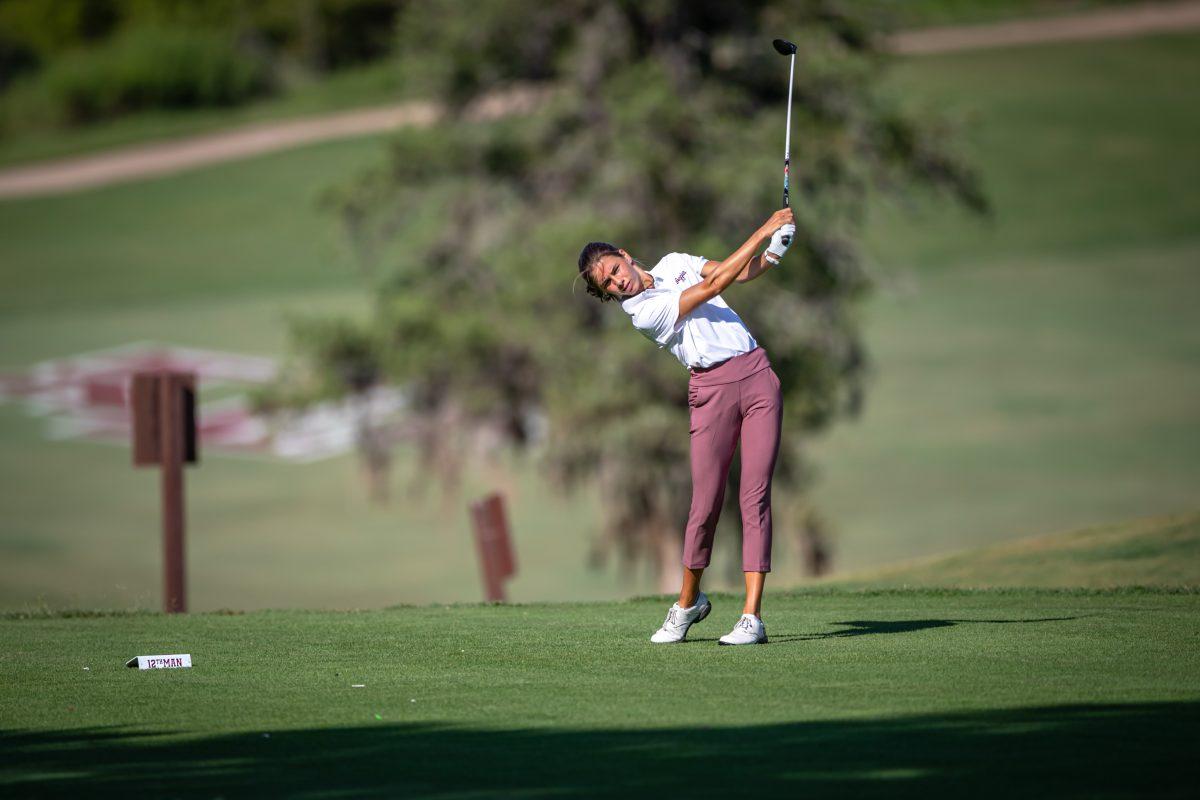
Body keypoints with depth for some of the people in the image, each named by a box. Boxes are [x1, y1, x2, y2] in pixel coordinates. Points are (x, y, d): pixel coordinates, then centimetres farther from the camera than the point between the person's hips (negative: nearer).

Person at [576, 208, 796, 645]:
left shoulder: (673, 264, 12)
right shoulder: (642, 313, -8)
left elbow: (741, 272, 15)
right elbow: (712, 287, -11)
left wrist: (774, 250, -7)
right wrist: (765, 230, -8)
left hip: (757, 375, 4)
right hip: (712, 390, -4)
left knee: (755, 496, -6)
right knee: (706, 503, -6)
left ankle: (752, 616, -10)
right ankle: (688, 602, 19)